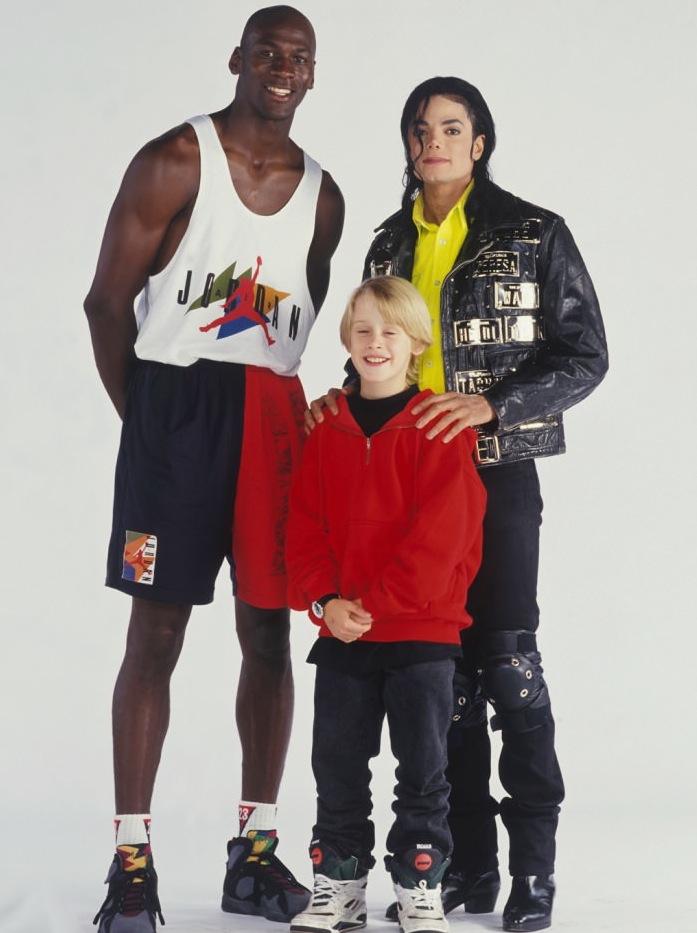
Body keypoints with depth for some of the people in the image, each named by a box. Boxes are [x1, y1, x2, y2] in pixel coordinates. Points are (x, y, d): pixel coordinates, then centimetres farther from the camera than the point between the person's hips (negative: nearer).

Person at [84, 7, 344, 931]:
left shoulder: (322, 195, 13)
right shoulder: (176, 161, -3)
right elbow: (109, 300, -3)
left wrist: (269, 394, 9)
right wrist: (145, 419, -1)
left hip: (276, 421, 5)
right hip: (175, 405, -5)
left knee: (269, 631, 5)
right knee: (157, 632, -4)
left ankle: (254, 853, 15)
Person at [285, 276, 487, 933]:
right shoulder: (328, 431, 7)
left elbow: (441, 533, -14)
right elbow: (305, 526, 6)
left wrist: (373, 603, -17)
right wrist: (326, 601, -10)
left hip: (423, 630, -4)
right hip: (341, 632, 4)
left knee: (423, 766, 3)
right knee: (337, 762, 9)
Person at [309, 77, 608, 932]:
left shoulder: (534, 235, -1)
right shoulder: (390, 244, 13)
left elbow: (584, 356, -5)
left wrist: (492, 404, -17)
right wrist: (347, 397, 0)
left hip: (495, 471, -4)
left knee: (507, 660, -7)